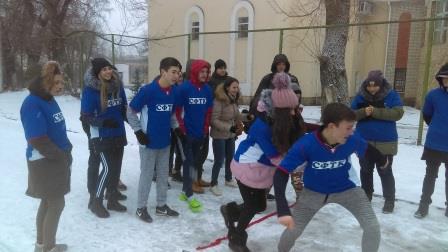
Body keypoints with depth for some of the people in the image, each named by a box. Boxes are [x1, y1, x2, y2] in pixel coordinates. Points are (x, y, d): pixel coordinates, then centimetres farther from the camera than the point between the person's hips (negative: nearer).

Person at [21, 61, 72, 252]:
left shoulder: (49, 99, 9)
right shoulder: (32, 104, -19)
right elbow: (38, 140, -23)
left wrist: (66, 151, 1)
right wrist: (63, 156, -13)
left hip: (57, 161, 9)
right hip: (45, 163, -9)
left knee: (48, 202, 17)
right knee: (57, 204, 0)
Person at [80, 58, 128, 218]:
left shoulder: (117, 85, 1)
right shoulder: (90, 90, -14)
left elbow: (124, 108, 13)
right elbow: (85, 116, -12)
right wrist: (103, 122, -26)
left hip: (119, 135, 6)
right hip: (102, 137, -6)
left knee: (116, 167, 11)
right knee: (108, 168, -9)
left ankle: (112, 200, 28)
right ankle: (95, 202, 11)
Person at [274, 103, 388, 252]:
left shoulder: (352, 140, -25)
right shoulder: (306, 144, -34)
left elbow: (368, 149, 0)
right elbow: (281, 174, -33)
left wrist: (382, 160, 22)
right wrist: (283, 210, -44)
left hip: (347, 189, 2)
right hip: (314, 192, -1)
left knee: (373, 228, -9)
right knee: (293, 230, -2)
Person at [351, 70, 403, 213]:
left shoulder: (391, 95, -6)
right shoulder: (360, 96, 0)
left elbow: (398, 113, -16)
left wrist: (376, 112, -25)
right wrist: (363, 112, -22)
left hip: (385, 142, -3)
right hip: (364, 141, 3)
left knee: (385, 171, 4)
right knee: (366, 170, 16)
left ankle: (389, 200, 19)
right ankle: (366, 196, 33)